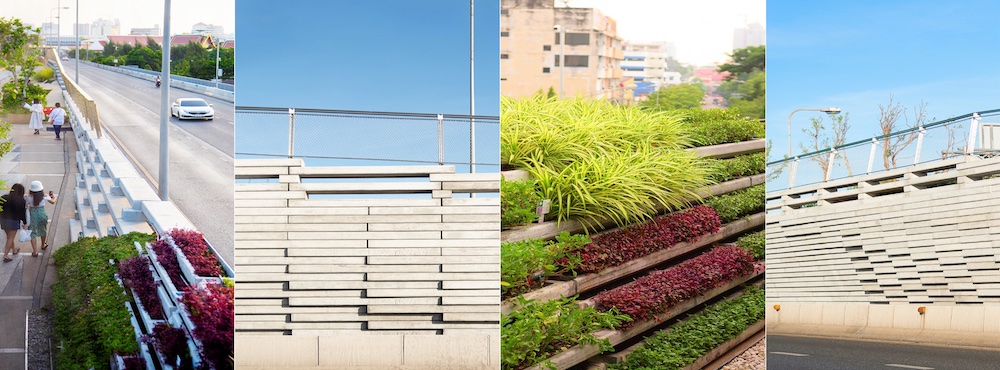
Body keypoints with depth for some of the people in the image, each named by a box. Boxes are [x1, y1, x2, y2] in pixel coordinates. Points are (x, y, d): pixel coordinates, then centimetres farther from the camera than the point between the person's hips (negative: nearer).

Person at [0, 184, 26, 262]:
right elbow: (22, 213, -12)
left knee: (9, 237, 22)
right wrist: (25, 223, -1)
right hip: (14, 221, -5)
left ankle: (14, 250, 41)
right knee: (10, 238, 2)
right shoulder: (21, 200, -14)